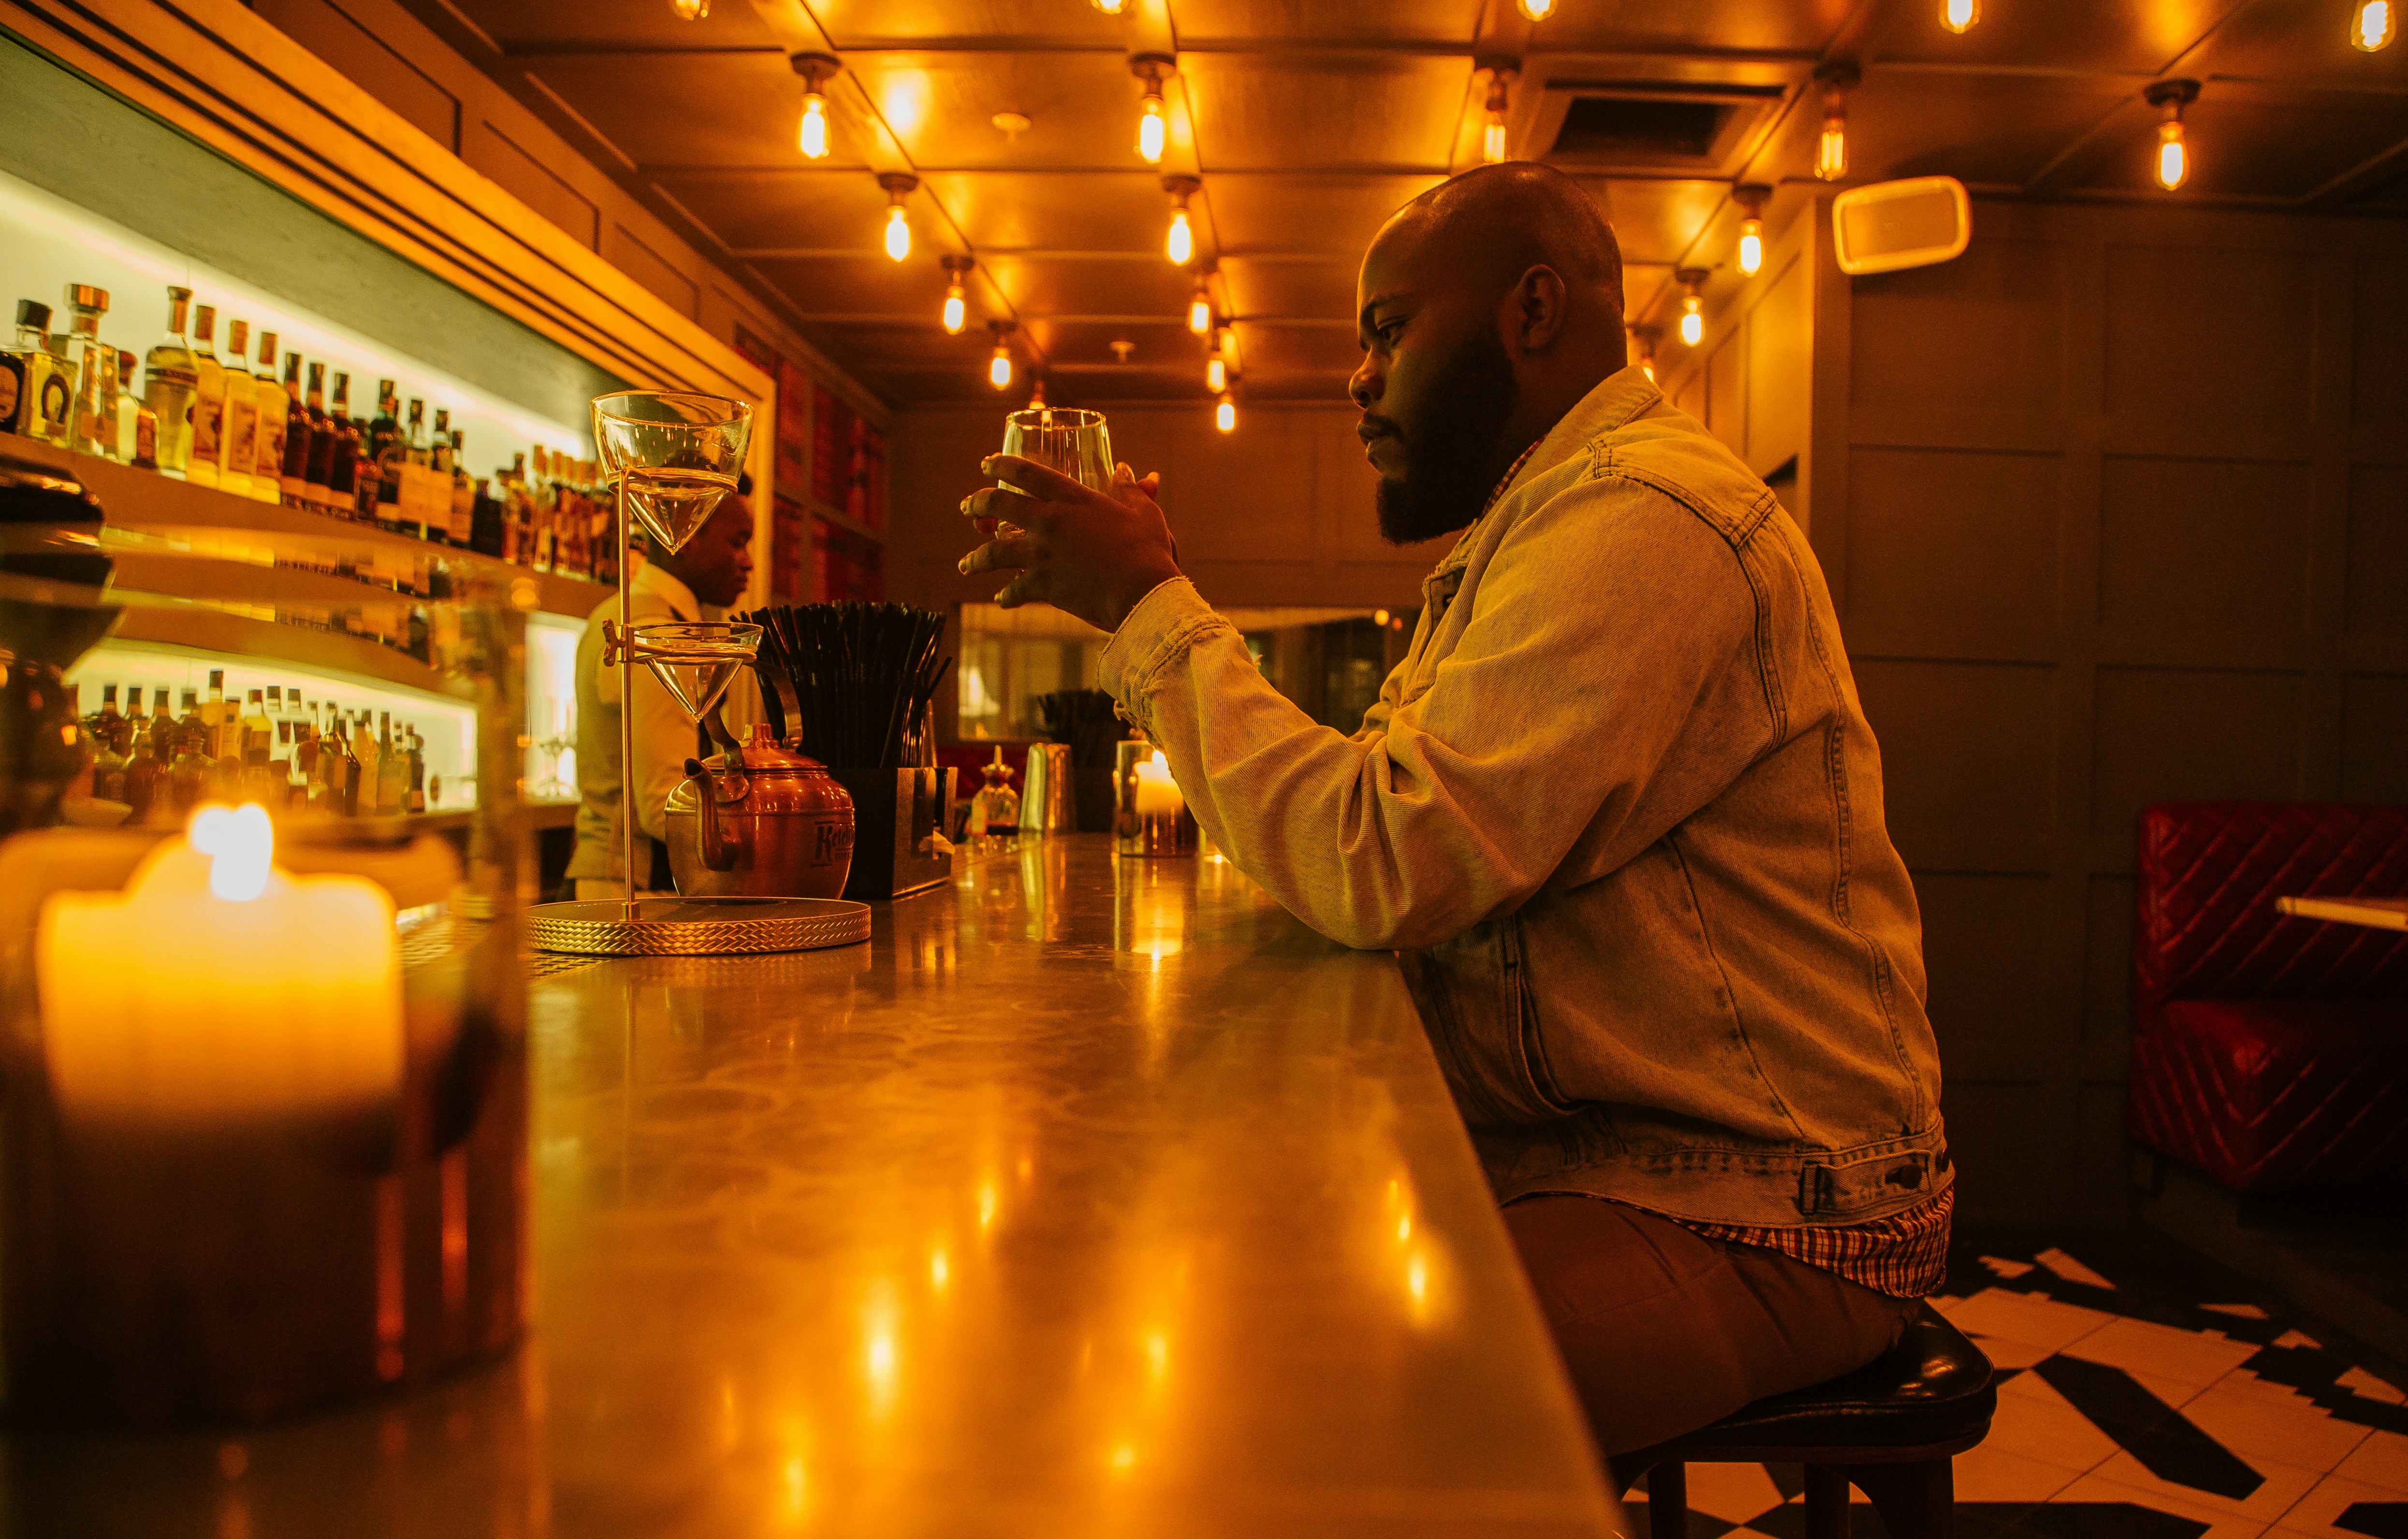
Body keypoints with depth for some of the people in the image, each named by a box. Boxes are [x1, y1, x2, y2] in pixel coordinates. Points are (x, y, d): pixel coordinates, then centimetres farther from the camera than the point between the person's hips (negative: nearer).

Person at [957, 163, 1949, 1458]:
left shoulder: (1643, 517, -18)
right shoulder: (1544, 519, 17)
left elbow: (1381, 863, -25)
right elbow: (1369, 816, 11)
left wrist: (1154, 604, -15)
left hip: (1748, 1215, -9)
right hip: (1561, 1154, 9)